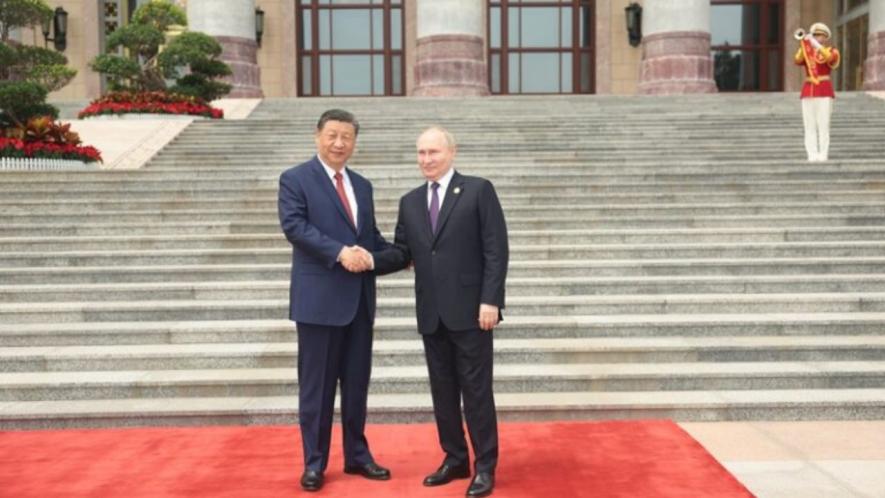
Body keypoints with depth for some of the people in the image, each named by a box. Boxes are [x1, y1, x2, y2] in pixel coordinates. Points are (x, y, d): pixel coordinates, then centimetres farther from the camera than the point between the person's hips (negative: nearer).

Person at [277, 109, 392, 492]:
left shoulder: (362, 185, 16)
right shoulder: (295, 179, -2)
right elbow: (294, 226, -16)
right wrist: (339, 252, -25)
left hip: (360, 297, 6)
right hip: (320, 297, -5)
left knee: (357, 382, 13)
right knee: (317, 384, 3)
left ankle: (357, 455, 26)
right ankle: (314, 462, 17)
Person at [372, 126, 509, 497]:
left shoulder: (478, 190, -2)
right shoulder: (410, 202, 13)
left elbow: (496, 248, -8)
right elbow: (402, 252, 9)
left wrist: (490, 300, -15)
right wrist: (372, 260, -11)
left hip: (470, 310, -5)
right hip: (431, 314, 5)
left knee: (476, 390, 1)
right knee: (442, 390, 12)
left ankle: (485, 466, 13)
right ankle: (455, 459, 26)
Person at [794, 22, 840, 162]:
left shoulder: (832, 51, 4)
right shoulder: (806, 51, 14)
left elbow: (828, 57, -20)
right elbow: (798, 61, -8)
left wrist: (815, 43, -24)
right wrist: (803, 44, -19)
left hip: (824, 91, -3)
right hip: (808, 90, 3)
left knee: (823, 125, -7)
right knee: (809, 125, -2)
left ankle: (823, 155, -7)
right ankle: (812, 155, -2)